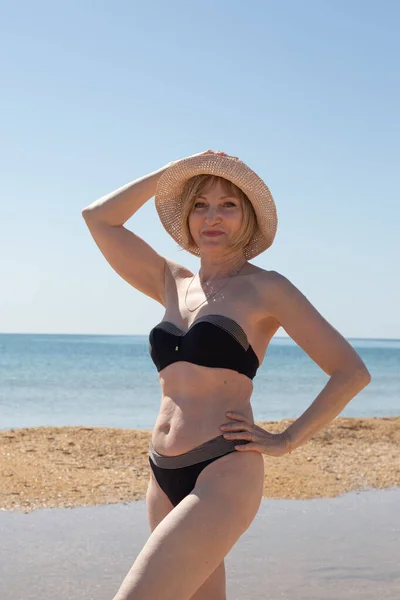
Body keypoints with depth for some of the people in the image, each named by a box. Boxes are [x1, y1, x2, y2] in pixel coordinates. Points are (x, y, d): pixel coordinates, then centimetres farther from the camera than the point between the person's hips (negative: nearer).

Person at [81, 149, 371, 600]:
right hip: (164, 479, 7)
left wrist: (285, 441, -4)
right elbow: (99, 218, 12)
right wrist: (172, 170, 9)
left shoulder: (266, 289, -2)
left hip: (223, 478, -7)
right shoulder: (173, 284, 14)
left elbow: (352, 372, -3)